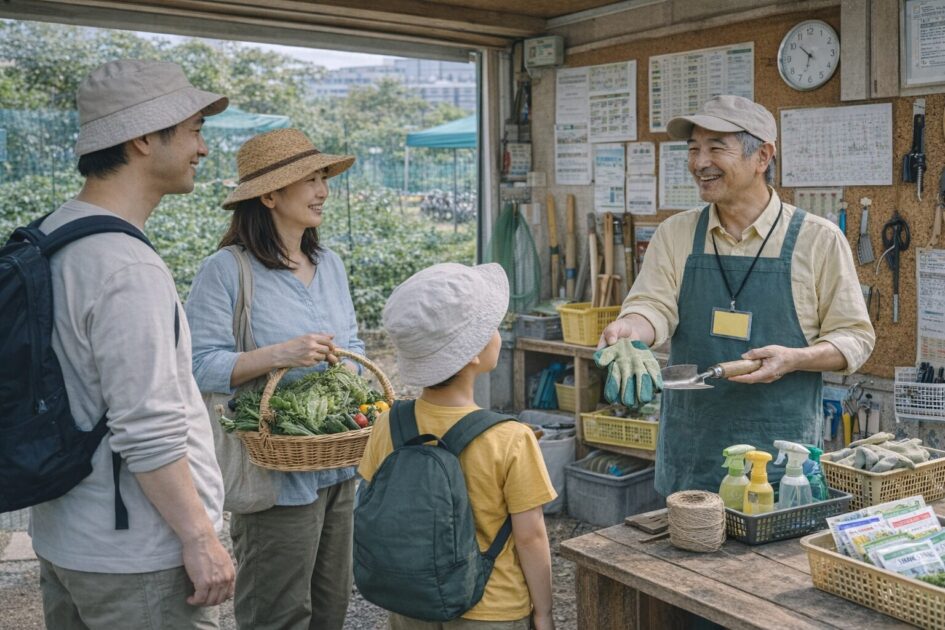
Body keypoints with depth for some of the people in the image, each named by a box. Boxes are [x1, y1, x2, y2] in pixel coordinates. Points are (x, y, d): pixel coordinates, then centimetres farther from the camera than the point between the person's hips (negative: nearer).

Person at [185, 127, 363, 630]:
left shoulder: (330, 265, 10)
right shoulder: (225, 271, -13)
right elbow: (200, 365, -17)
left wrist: (350, 369, -4)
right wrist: (277, 355, -27)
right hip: (275, 473, -7)